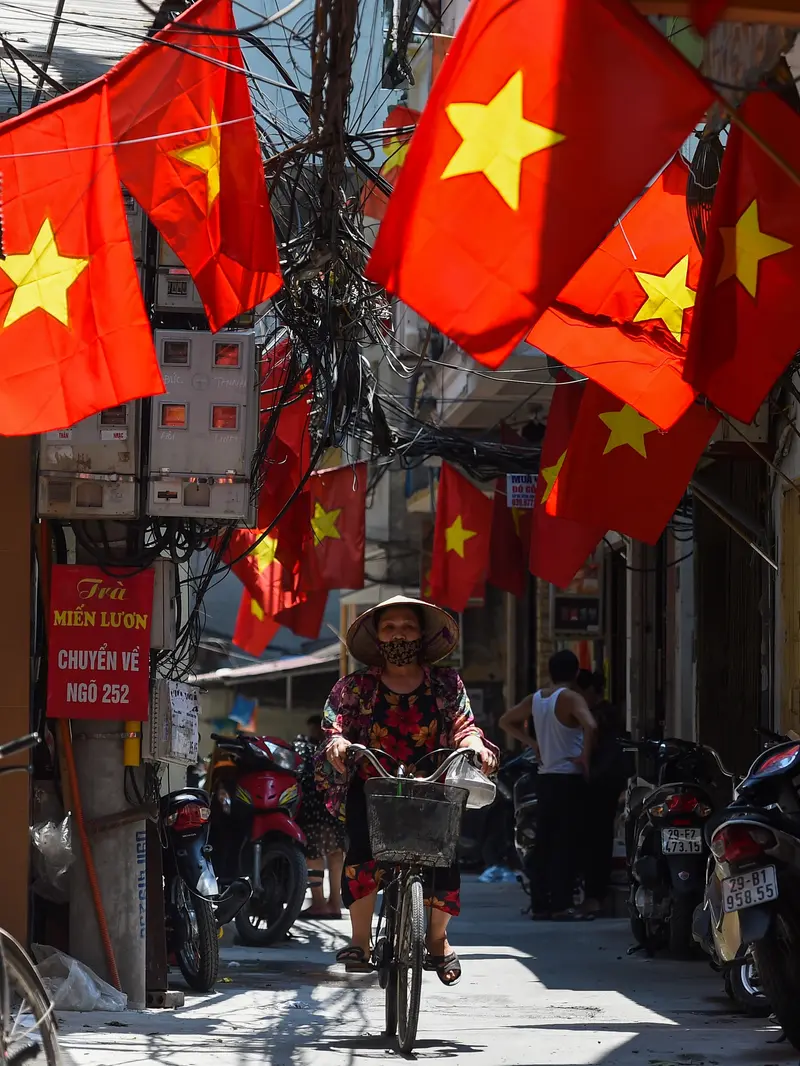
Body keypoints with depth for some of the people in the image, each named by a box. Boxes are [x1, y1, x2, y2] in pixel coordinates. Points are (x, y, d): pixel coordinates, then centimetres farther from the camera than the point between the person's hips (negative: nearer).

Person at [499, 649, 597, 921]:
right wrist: (585, 757, -15)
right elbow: (590, 726, -29)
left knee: (543, 842, 10)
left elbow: (506, 721, 23)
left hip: (545, 776, 7)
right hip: (568, 777, -7)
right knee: (567, 843, -6)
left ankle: (539, 904, 10)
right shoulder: (571, 699, -11)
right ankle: (562, 905, -10)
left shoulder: (535, 699, 10)